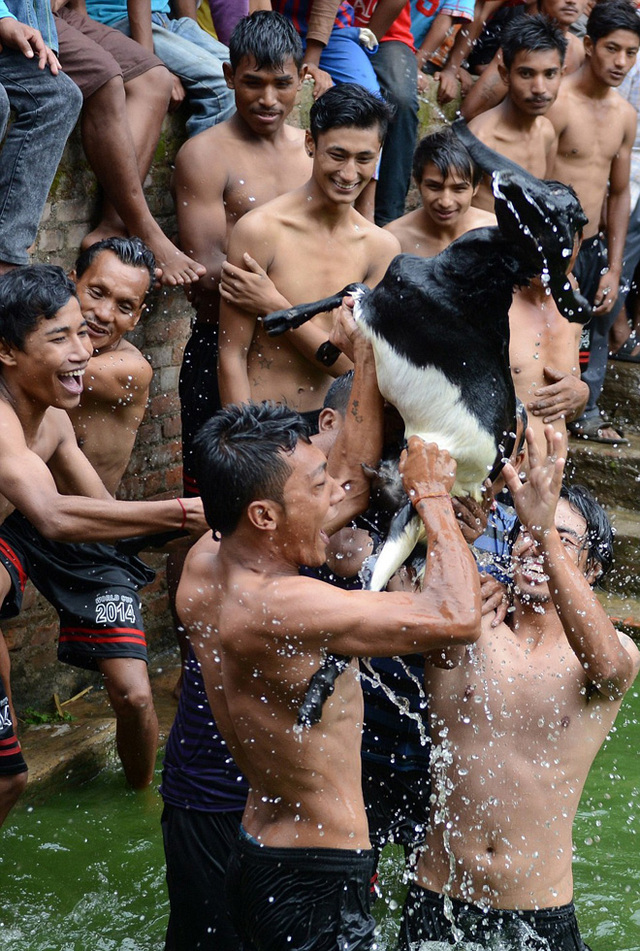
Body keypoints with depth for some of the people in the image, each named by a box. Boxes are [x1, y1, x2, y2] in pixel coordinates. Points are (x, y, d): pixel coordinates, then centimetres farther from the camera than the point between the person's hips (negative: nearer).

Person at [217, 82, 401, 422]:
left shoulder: (381, 247, 2)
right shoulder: (260, 230, -10)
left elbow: (350, 364, -4)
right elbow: (231, 358, -9)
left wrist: (274, 307, -13)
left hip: (325, 421, 4)